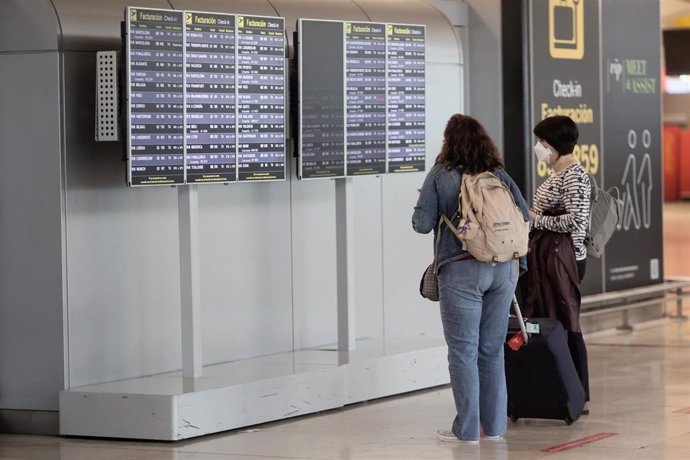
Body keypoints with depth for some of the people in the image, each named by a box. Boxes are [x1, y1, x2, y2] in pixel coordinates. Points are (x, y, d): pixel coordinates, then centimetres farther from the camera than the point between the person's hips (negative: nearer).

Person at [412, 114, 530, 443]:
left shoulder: (441, 175, -5)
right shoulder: (499, 175, 6)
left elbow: (422, 224, -8)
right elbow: (524, 217, 5)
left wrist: (429, 203, 13)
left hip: (461, 270, -4)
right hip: (503, 269, 4)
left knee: (463, 351, 1)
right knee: (492, 350, 13)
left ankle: (467, 429, 2)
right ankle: (494, 425, 18)